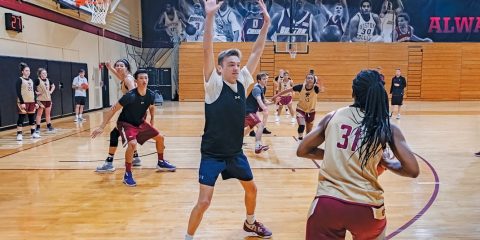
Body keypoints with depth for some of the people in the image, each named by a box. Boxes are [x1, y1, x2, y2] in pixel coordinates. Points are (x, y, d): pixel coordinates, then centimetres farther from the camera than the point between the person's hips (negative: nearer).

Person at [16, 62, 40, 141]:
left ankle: (33, 133, 17)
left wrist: (36, 102, 11)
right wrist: (22, 102, -18)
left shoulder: (31, 80, 14)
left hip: (32, 102, 6)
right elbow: (18, 92, -11)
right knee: (21, 118, -5)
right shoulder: (20, 80, -5)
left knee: (32, 118, 10)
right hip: (23, 102, -6)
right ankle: (19, 134, -2)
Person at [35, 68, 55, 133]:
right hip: (41, 99, -6)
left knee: (48, 113, 13)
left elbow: (53, 86, 21)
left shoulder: (48, 80, 6)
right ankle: (38, 127, 5)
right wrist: (36, 92, -17)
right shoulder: (38, 80, -12)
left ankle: (49, 126, 22)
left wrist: (51, 91, 9)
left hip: (48, 99, 6)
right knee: (39, 113, 0)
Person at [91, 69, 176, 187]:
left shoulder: (151, 95, -12)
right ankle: (127, 174, -16)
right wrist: (102, 127, -24)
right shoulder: (130, 96, -29)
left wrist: (152, 121, 13)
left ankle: (161, 163, 34)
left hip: (140, 123, 7)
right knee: (132, 143, -32)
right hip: (125, 123, -7)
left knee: (160, 137, 10)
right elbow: (113, 110, -24)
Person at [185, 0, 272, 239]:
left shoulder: (242, 82, 0)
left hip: (236, 152, 6)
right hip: (212, 154, -6)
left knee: (251, 189, 21)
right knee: (204, 201, -5)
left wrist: (266, 23, -4)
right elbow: (207, 51, -26)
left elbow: (256, 53, 2)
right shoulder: (214, 84, -14)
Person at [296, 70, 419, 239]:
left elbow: (302, 151, 9)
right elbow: (413, 171, -1)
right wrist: (386, 163, 16)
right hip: (366, 207, 1)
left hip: (327, 203, -1)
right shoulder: (388, 129, 1)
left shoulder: (333, 116, 5)